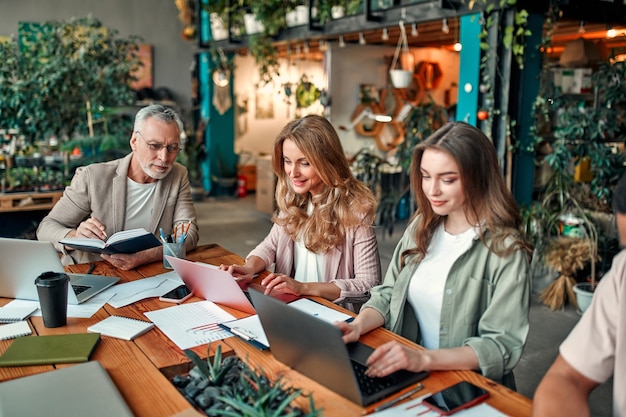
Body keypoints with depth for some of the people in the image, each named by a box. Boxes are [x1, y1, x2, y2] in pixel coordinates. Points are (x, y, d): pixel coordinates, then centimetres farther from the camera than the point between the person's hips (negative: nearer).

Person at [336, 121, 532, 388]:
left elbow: (504, 345, -16)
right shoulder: (422, 226, 5)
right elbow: (388, 294, 8)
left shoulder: (505, 248, -13)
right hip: (406, 376, 5)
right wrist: (359, 325, -13)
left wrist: (423, 358, -29)